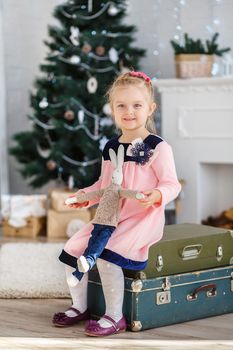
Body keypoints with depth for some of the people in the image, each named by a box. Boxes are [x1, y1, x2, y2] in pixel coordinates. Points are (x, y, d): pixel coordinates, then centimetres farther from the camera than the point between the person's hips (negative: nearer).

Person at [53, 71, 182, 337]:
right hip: (111, 216, 7)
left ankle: (114, 317, -13)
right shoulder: (110, 148, 11)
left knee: (106, 253, -27)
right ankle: (79, 307, 18)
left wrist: (156, 195, -32)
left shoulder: (158, 147, -9)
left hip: (143, 217, -7)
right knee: (73, 248, -1)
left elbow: (171, 184, -11)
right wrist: (87, 195, 3)